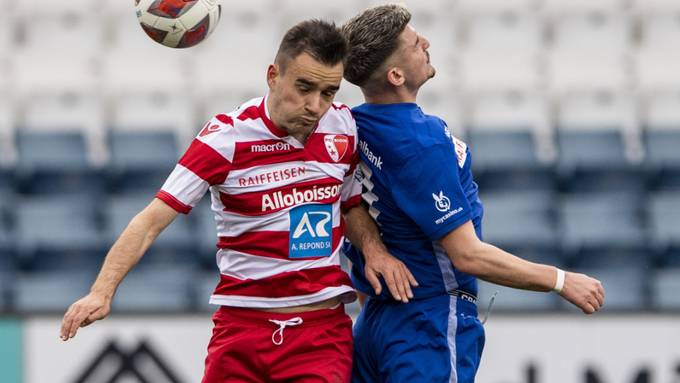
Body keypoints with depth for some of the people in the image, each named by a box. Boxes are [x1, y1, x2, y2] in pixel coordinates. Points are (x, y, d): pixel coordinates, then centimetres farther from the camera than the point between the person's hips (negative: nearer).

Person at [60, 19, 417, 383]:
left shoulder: (346, 127, 2)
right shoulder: (227, 136, -10)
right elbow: (152, 221, -11)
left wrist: (373, 248, 0)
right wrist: (102, 292, -22)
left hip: (322, 329, 2)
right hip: (241, 323, -2)